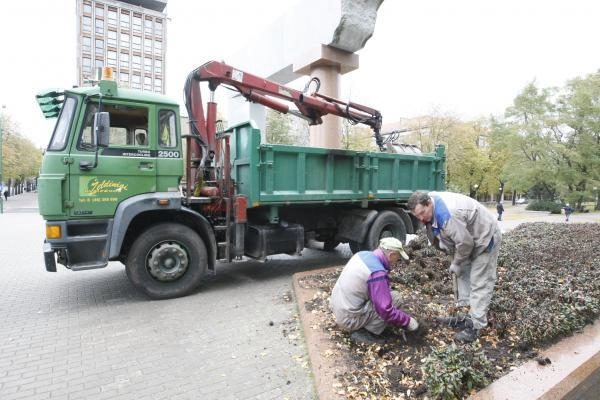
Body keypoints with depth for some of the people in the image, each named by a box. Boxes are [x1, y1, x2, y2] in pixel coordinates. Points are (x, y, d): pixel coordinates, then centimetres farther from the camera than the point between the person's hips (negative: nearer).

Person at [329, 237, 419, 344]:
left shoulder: (363, 254, 2)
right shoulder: (377, 273, -23)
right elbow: (386, 311, -21)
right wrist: (408, 321, -7)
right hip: (349, 319, -8)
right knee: (395, 298, -9)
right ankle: (362, 332, -3)